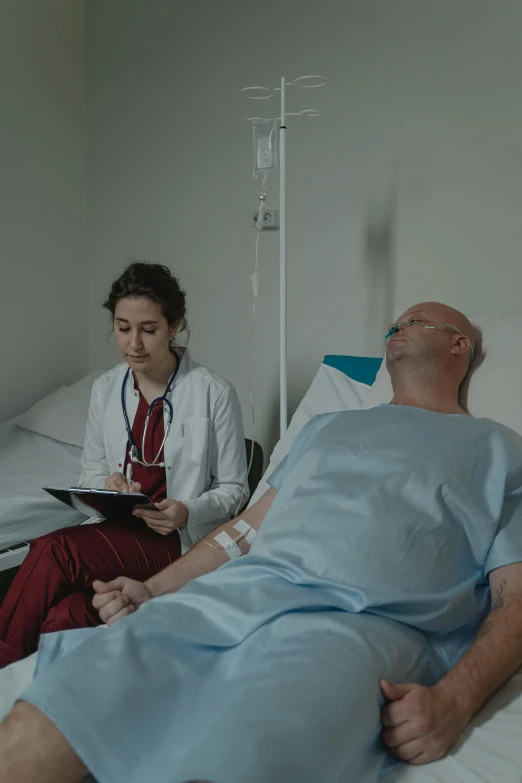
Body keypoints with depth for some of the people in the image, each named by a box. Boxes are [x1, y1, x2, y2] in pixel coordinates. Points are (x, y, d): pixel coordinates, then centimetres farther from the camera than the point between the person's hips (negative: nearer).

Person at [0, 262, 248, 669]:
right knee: (67, 615, -31)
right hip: (116, 529, 4)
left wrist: (189, 512, -20)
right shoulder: (105, 389, 8)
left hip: (179, 541, -4)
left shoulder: (214, 393, -7)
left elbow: (233, 488, 0)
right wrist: (107, 487, -6)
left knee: (52, 551, -29)